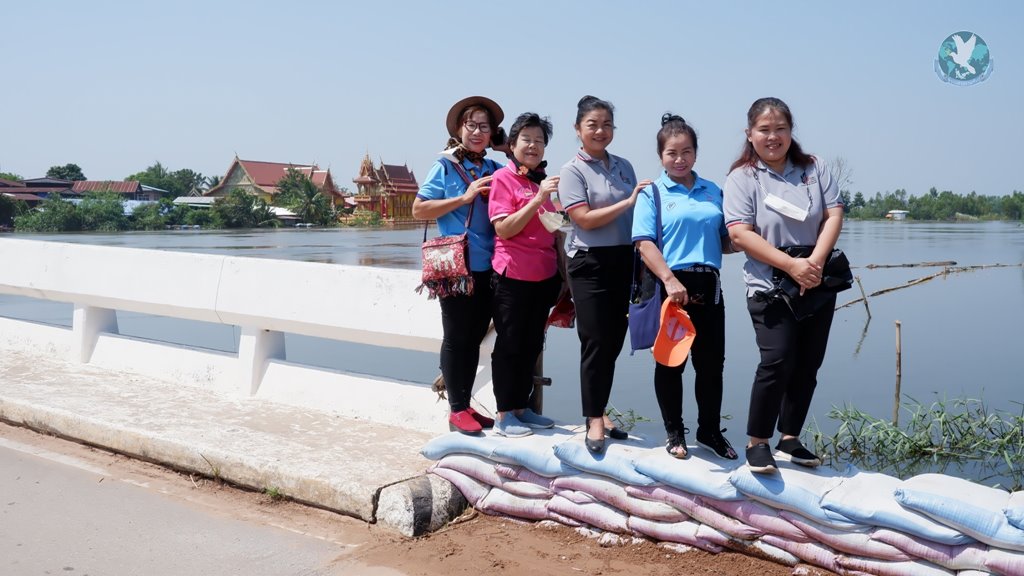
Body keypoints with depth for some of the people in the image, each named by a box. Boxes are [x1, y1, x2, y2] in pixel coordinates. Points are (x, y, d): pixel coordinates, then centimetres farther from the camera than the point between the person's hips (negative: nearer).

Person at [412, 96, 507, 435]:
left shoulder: (495, 170, 10)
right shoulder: (445, 165, -2)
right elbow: (419, 209, -7)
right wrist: (464, 198, -14)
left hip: (486, 267, 5)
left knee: (475, 338, 12)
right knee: (456, 337, 2)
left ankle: (466, 404, 24)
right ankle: (456, 409, 12)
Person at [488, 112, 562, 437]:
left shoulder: (544, 181, 14)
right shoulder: (504, 178, -5)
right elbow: (503, 229, -15)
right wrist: (538, 199, -21)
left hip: (544, 274, 7)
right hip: (514, 274, -7)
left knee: (532, 344, 12)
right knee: (509, 344, 0)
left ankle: (521, 408, 24)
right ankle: (503, 416, 8)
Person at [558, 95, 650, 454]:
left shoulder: (623, 166, 12)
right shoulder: (572, 171, -4)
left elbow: (637, 213, 19)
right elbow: (585, 219, -13)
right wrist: (628, 201, -14)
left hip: (623, 260, 5)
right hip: (590, 263, -5)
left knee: (614, 341, 9)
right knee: (596, 341, -4)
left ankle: (599, 410, 23)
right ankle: (594, 419, 8)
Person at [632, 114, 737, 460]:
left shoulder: (714, 192, 13)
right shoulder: (652, 193, 0)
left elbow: (725, 242, 17)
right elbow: (644, 243, -10)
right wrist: (670, 279, -20)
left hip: (708, 286, 4)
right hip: (670, 285, -4)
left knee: (711, 361, 10)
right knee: (670, 361, 7)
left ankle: (710, 430, 26)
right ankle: (674, 432, 21)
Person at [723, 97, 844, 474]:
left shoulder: (813, 169, 9)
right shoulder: (742, 178, -2)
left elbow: (834, 216, 2)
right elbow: (740, 234, -12)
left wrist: (814, 263, -14)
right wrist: (792, 265, -19)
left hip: (818, 285, 4)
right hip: (770, 287, -4)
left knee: (808, 364, 7)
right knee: (778, 361, -15)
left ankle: (790, 439, 20)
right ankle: (757, 443, -1)